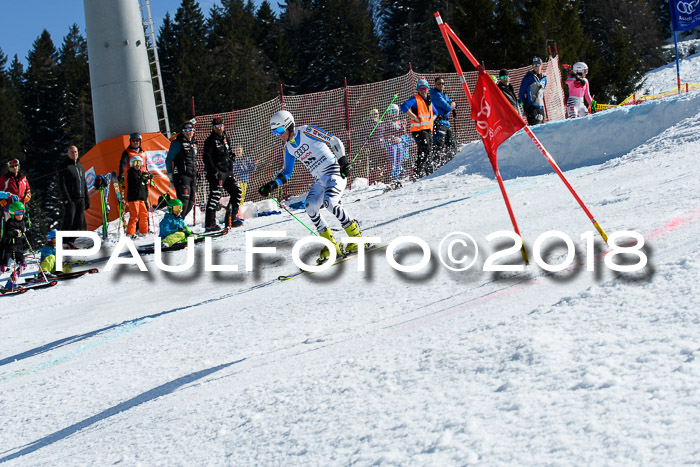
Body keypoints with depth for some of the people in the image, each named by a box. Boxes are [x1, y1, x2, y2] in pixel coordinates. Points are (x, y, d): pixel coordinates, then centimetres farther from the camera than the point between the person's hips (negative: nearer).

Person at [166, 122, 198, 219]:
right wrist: (170, 175, -5)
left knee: (191, 203, 5)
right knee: (184, 200, -18)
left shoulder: (194, 143, 19)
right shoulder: (177, 143, -2)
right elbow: (169, 159, -1)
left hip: (192, 176, 7)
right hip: (181, 176, -7)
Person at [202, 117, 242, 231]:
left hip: (227, 172, 8)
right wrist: (213, 170, -21)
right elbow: (207, 157, -13)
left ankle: (231, 218, 19)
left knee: (236, 191, 10)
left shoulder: (225, 138, 17)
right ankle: (210, 224, -17)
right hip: (216, 173, -8)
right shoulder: (211, 140, -7)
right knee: (215, 195, -14)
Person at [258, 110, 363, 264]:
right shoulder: (289, 147, 10)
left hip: (335, 172, -7)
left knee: (329, 202, -28)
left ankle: (356, 235, -14)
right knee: (311, 208, -12)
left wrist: (343, 160, -14)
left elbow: (335, 141, -8)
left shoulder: (307, 132, -11)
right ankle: (331, 245, -3)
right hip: (319, 180, 7)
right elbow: (286, 173, 19)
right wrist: (272, 185, 5)